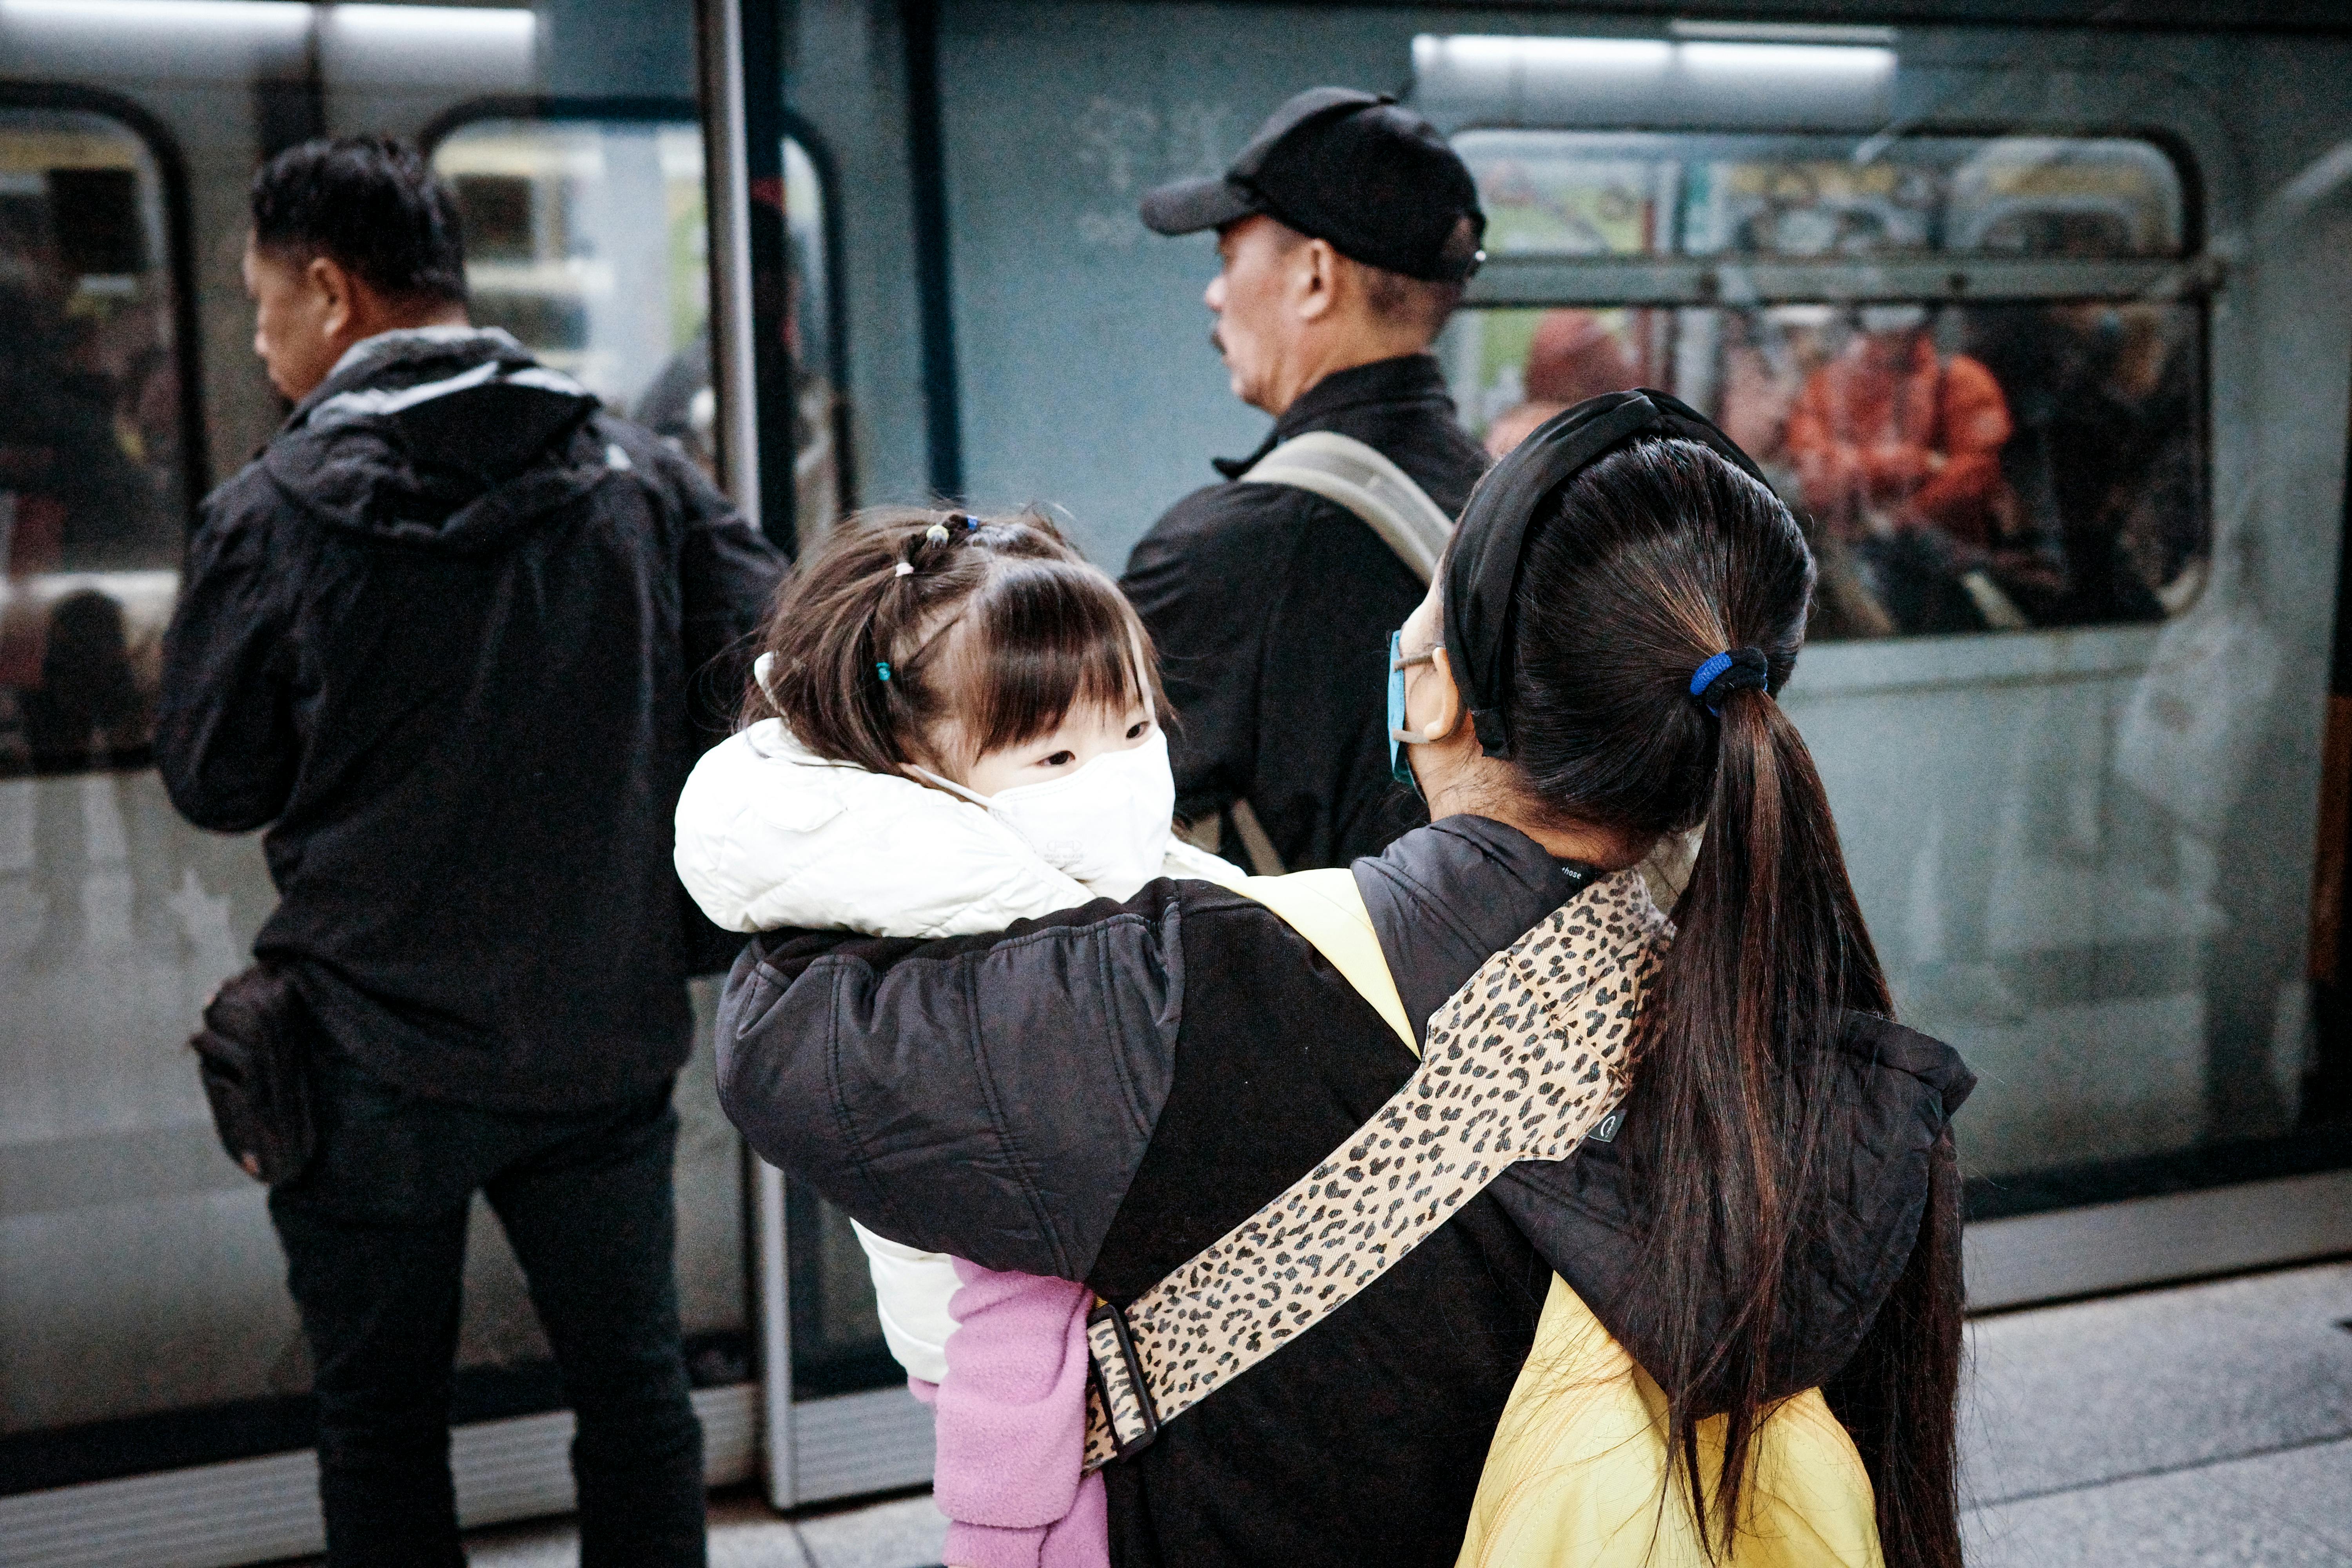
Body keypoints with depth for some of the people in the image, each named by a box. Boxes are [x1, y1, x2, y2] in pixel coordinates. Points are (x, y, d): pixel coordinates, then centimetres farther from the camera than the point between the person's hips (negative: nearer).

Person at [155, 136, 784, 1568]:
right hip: (611, 1038, 3)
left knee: (383, 1419, 15)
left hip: (378, 1056, -2)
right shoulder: (646, 479, -3)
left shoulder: (276, 510, -10)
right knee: (635, 1388, 18)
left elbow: (216, 783, -3)